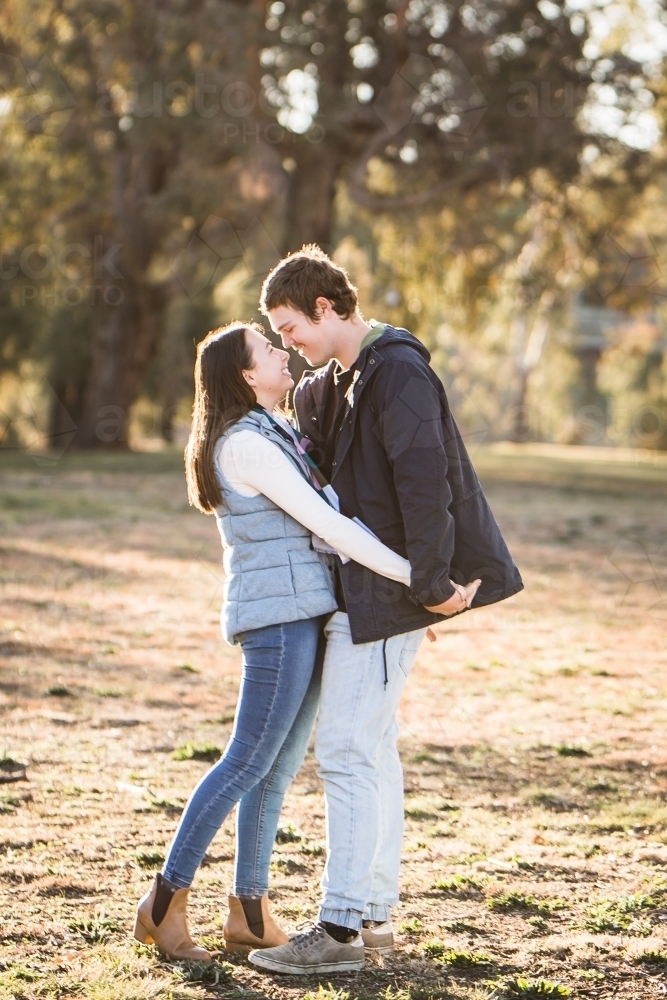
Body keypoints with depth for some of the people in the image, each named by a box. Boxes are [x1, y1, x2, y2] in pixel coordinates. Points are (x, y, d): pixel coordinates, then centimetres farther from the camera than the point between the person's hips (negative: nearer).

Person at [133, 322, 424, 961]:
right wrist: (415, 576, -19)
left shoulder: (274, 434, 18)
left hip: (303, 614, 9)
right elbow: (327, 525, -19)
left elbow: (322, 527, 19)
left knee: (279, 766, 9)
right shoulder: (245, 444, -14)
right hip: (279, 616, -9)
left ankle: (249, 913, 15)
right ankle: (165, 903, 3)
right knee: (248, 763, -5)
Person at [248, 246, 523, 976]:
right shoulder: (337, 381, 16)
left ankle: (339, 929, -7)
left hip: (384, 594, -10)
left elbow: (424, 482, -23)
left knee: (347, 752, -10)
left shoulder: (398, 372, -15)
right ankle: (373, 915, 21)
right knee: (373, 753, 13)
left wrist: (430, 584, -21)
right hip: (364, 591, 10)